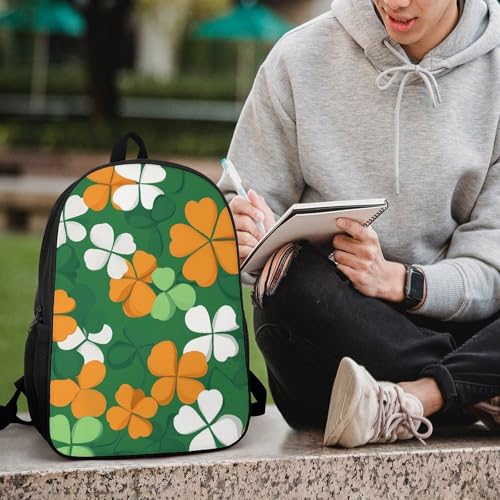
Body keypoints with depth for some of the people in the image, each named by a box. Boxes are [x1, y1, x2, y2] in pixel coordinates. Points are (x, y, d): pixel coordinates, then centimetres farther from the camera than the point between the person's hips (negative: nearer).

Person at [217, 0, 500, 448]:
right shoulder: (300, 59, 1)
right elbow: (243, 207, 3)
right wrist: (248, 238, -22)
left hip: (452, 329, 0)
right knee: (296, 281, -36)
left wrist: (398, 281, -25)